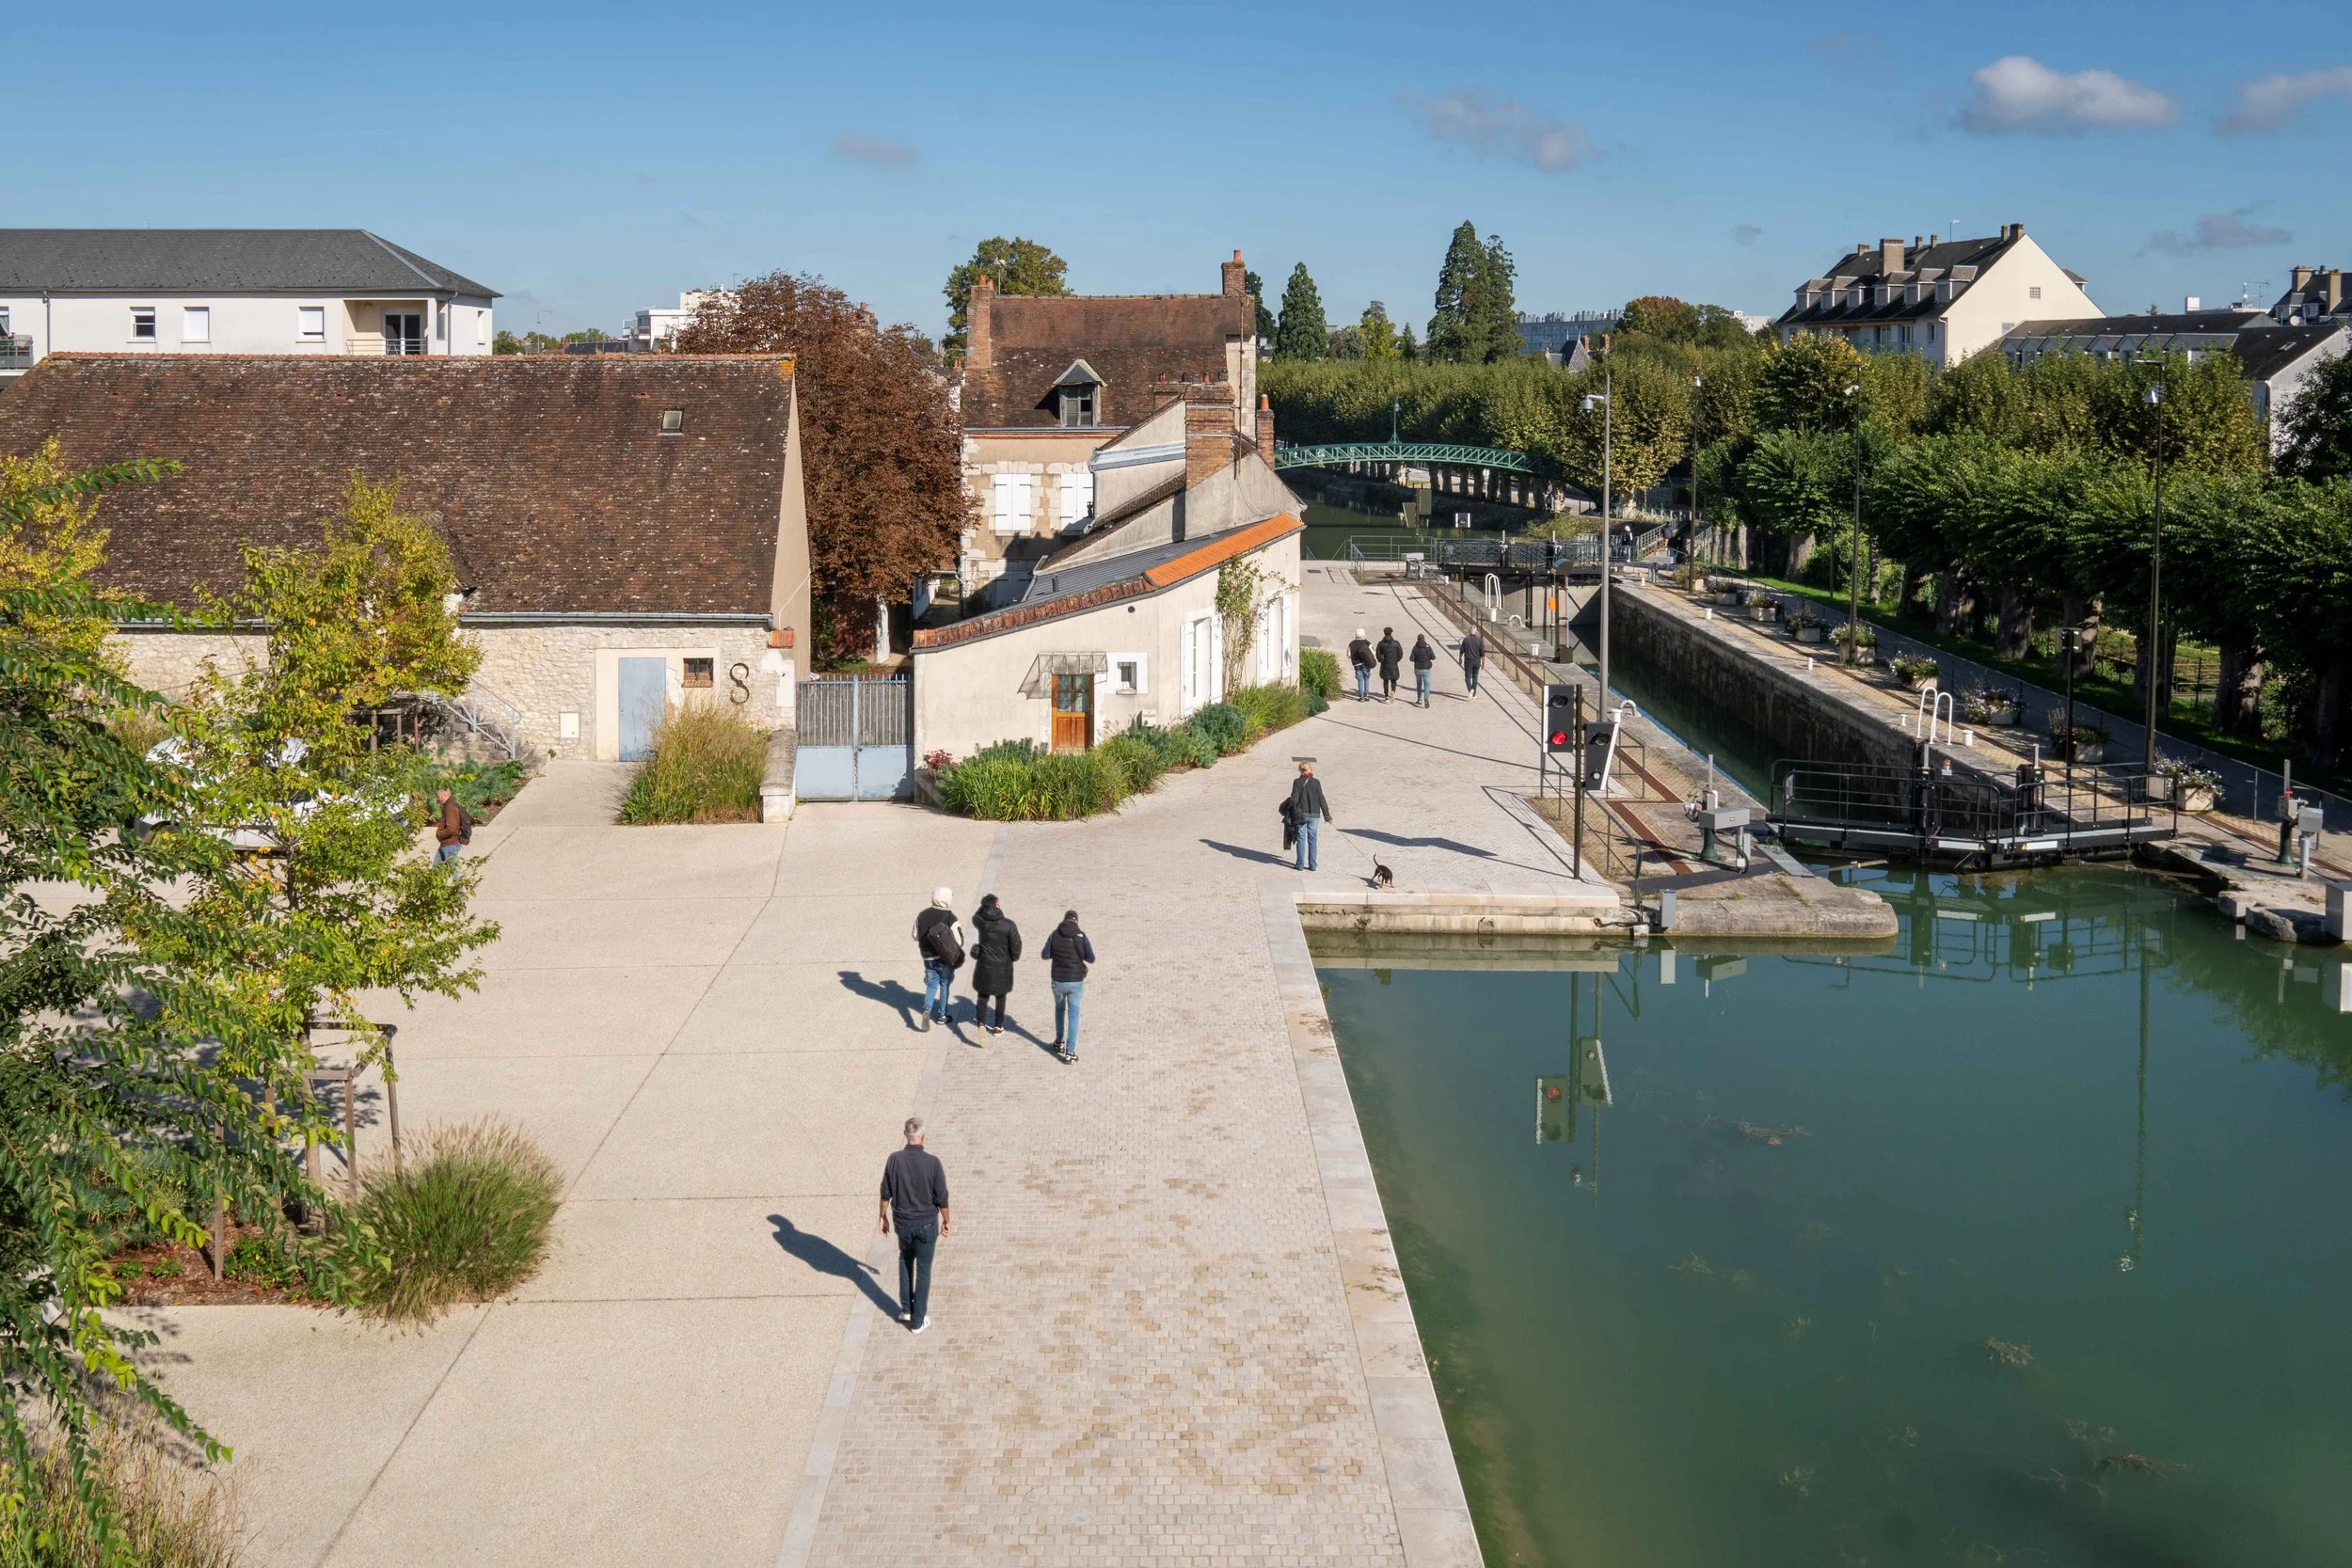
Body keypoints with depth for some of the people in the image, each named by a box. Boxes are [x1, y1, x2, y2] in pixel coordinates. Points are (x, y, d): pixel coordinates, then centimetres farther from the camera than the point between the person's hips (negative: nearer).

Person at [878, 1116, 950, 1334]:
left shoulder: (894, 1160, -15)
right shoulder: (933, 1162, -21)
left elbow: (886, 1193, -4)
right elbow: (942, 1197, -13)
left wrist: (883, 1217, 12)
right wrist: (946, 1221, 4)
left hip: (902, 1222, 2)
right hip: (926, 1223, -2)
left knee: (905, 1259, 29)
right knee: (923, 1270, 13)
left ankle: (906, 1309, 30)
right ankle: (918, 1320, 21)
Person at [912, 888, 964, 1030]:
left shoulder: (922, 916, -3)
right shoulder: (950, 917, -16)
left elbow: (916, 936, 5)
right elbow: (959, 941, -16)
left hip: (928, 958, 3)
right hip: (945, 958, -3)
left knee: (931, 985, 13)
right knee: (945, 985, 15)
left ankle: (927, 1010, -10)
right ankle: (941, 1015, 22)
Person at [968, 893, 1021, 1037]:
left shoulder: (981, 922, -11)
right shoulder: (1009, 925, -17)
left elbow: (975, 917, 15)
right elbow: (1016, 944, -13)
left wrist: (985, 906, 5)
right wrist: (1015, 957, 7)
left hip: (984, 966, 1)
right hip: (1003, 967, -1)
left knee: (982, 995, 13)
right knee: (1001, 997, 18)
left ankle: (981, 1023, -9)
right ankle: (998, 1026, 27)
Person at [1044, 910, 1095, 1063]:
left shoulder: (1055, 934, -5)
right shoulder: (1081, 936, -8)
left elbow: (1045, 956, -2)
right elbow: (1091, 959, -5)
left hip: (1058, 981, 1)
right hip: (1076, 981, -1)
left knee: (1059, 1009, 27)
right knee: (1073, 1015, 7)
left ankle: (1060, 1042, 38)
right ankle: (1070, 1052, 2)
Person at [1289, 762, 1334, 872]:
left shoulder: (1297, 782, -5)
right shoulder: (1316, 782, -2)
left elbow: (1294, 799, -8)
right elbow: (1321, 800, 0)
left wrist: (1291, 813, 1)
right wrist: (1327, 815, 6)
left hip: (1301, 815, -1)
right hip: (1314, 814, 1)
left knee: (1301, 839, 5)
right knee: (1312, 840, 8)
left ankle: (1300, 864, 5)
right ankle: (1312, 864, 9)